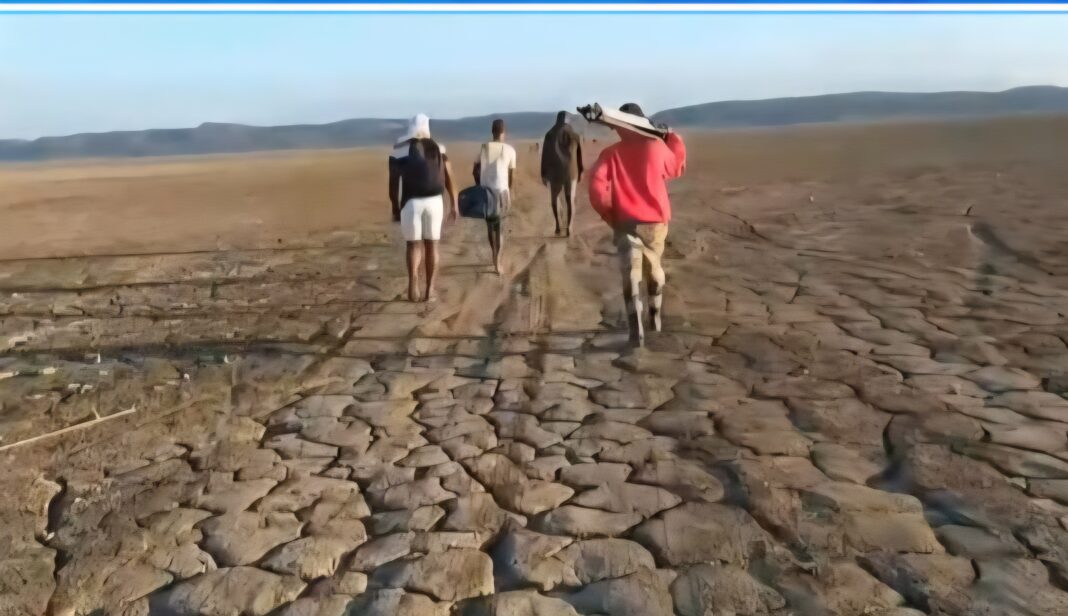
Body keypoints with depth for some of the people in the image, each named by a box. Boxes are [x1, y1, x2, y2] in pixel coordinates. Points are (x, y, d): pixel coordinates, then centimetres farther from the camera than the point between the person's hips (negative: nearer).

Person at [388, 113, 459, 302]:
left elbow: (393, 182, 2)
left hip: (411, 202, -1)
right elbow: (449, 179, 6)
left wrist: (395, 209, 10)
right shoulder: (438, 148, 10)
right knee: (431, 245, 11)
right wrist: (454, 205, 12)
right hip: (434, 201, 2)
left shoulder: (399, 149, 4)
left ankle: (413, 283, -13)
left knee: (414, 244, 10)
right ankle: (430, 291, 10)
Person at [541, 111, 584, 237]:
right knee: (570, 200, 8)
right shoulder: (575, 135, 0)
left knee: (554, 198, 19)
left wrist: (543, 174, 4)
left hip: (555, 172, 0)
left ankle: (558, 224, 9)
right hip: (571, 172, 0)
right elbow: (580, 155, 5)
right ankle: (569, 227, 0)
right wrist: (580, 172, 16)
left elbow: (545, 156, -2)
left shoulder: (550, 135, -3)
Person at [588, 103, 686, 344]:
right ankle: (655, 317, 34)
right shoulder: (657, 147, 2)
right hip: (656, 220, 2)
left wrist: (607, 214, 0)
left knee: (631, 273, -7)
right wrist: (673, 139, 28)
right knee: (654, 267, 22)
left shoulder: (611, 153, 0)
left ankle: (636, 330, -19)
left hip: (625, 221, -2)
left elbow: (597, 186, -11)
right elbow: (677, 169, 20)